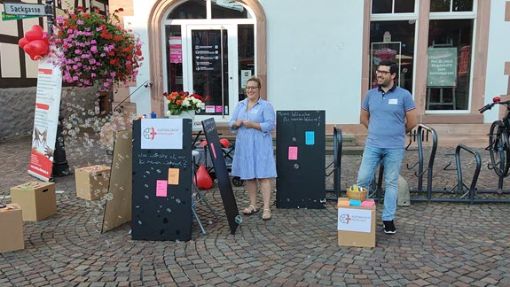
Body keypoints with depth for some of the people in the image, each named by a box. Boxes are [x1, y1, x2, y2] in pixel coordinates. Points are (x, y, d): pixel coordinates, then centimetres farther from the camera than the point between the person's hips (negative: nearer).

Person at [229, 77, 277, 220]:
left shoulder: (266, 106, -2)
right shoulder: (240, 105, 15)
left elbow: (270, 125, -11)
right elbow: (231, 123, 14)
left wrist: (252, 124, -19)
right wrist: (236, 123, -9)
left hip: (260, 145, -5)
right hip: (244, 145, 5)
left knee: (263, 176, -6)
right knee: (247, 176, 9)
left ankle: (266, 208, -4)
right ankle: (253, 205, 21)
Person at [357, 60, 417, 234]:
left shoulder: (404, 95, -4)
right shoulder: (370, 94, 5)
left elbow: (412, 122, -1)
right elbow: (363, 118, 17)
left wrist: (396, 133, 10)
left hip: (394, 148, -2)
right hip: (372, 145, 2)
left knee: (391, 183, 8)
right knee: (362, 179, 0)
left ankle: (388, 219, 18)